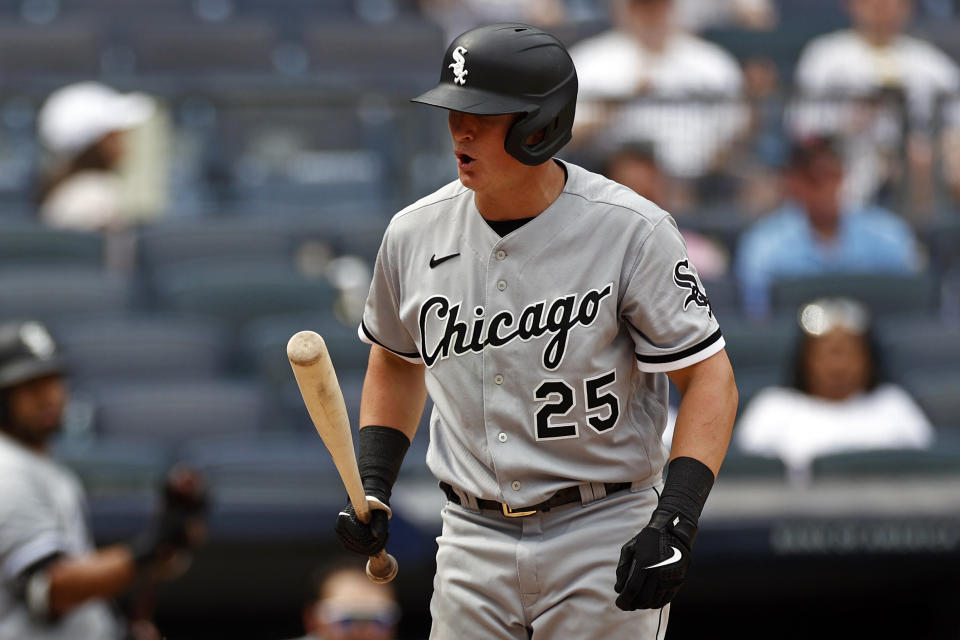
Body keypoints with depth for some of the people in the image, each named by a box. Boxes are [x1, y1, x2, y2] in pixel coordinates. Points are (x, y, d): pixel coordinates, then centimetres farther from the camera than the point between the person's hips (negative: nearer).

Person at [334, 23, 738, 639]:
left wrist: (673, 523, -22)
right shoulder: (414, 233, 2)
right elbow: (396, 361, 20)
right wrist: (372, 487, 7)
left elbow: (710, 379, -11)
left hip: (605, 541, -4)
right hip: (475, 540, 4)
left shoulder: (632, 232, -13)